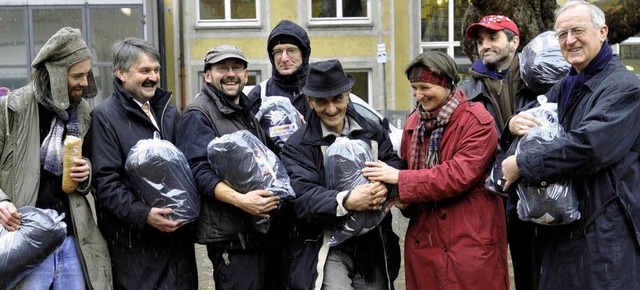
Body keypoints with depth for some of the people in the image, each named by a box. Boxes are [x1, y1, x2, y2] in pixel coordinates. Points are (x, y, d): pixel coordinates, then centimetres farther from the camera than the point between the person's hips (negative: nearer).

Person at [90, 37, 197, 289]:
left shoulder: (170, 112, 14)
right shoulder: (105, 117, -5)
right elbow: (105, 182, -12)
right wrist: (143, 214, -22)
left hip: (178, 232, 6)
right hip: (134, 239, -6)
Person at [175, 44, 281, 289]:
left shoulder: (248, 112, 20)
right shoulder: (199, 115, -7)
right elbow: (198, 170, -18)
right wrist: (239, 199, -30)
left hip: (261, 229, 9)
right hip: (230, 234, -8)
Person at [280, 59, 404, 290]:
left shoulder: (374, 133, 10)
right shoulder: (297, 146, -3)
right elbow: (302, 197, -15)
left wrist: (385, 188, -24)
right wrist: (346, 202, -31)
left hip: (373, 245, 4)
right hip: (326, 249, -4)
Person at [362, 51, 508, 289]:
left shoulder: (477, 122, -11)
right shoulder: (414, 122, 10)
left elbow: (459, 174, -21)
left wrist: (401, 179, -19)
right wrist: (403, 198, -6)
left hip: (471, 242, -6)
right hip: (423, 241, 6)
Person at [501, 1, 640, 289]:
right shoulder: (562, 89, 15)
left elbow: (587, 146, -23)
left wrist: (520, 165, -18)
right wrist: (515, 123, -7)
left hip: (607, 233, -7)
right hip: (561, 229, 7)